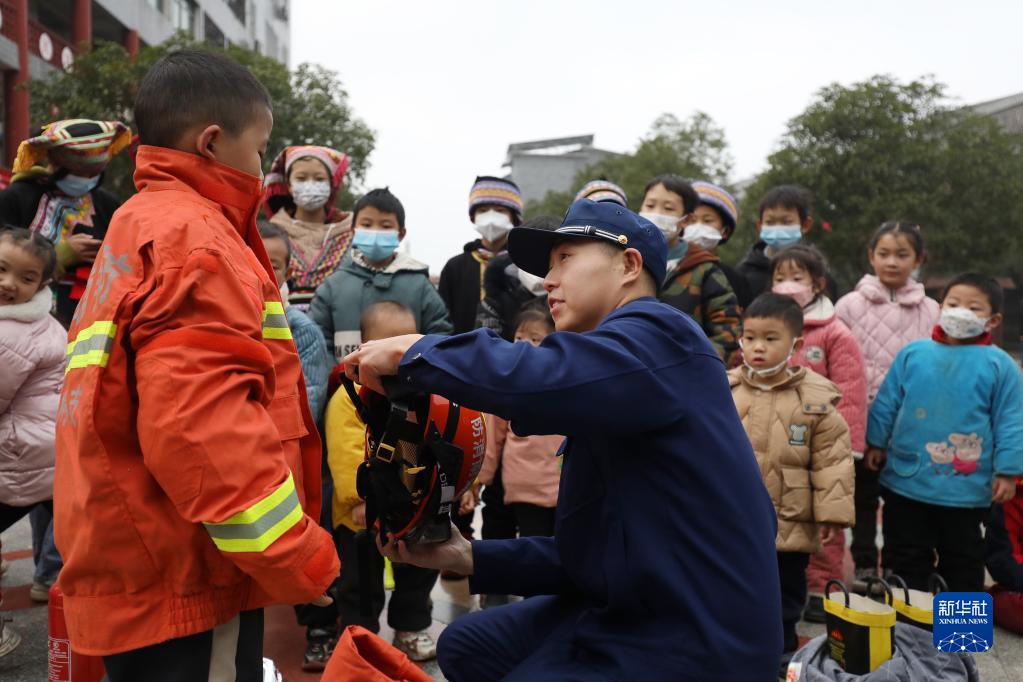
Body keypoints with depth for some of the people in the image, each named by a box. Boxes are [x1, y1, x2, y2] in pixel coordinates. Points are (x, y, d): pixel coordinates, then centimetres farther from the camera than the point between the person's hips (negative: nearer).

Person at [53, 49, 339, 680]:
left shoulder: (137, 232, 16)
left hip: (145, 569, 10)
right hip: (184, 580, -10)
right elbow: (200, 427, -27)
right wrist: (299, 558, -20)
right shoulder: (193, 239, -15)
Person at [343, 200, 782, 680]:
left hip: (694, 643, -9)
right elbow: (596, 551, 12)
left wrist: (412, 352, -19)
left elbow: (538, 376, -36)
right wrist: (471, 557, 6)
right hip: (629, 613, 9)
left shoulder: (657, 335, -14)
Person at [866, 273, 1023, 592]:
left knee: (963, 560, 16)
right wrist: (876, 443, 6)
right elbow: (886, 402, 5)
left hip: (966, 487, -1)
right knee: (904, 557, 14)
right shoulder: (913, 352, -1)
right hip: (905, 480, 2)